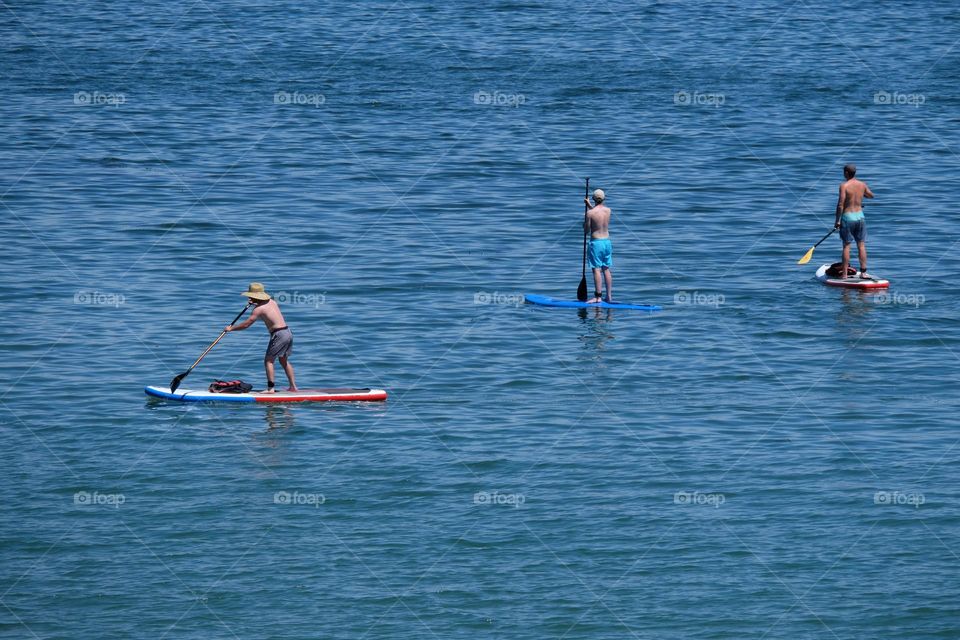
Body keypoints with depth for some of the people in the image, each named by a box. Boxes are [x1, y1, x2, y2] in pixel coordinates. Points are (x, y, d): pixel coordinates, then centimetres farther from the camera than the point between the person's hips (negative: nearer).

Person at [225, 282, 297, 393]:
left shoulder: (258, 309, -11)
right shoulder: (272, 301, 13)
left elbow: (246, 324, -11)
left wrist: (231, 328, 1)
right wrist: (255, 304, 23)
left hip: (279, 334, -8)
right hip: (288, 333, 8)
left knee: (268, 360, -2)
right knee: (284, 360, 21)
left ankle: (271, 388, -8)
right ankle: (293, 386, 23)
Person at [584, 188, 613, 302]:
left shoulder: (590, 213, -14)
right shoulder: (608, 210, 2)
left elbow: (586, 231, -6)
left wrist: (584, 222, 14)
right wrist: (589, 205, 31)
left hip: (596, 242, -6)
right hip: (607, 241, 6)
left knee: (597, 269, -4)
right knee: (606, 269, 11)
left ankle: (598, 296, -6)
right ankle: (609, 296, 13)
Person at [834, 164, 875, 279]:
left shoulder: (844, 185, -11)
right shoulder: (862, 185, 4)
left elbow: (840, 204, -15)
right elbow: (871, 195, 24)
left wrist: (837, 221, -9)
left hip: (847, 217, -4)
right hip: (860, 216, 4)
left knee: (846, 246, 0)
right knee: (861, 245, 8)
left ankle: (844, 274, 0)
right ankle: (863, 272, 6)